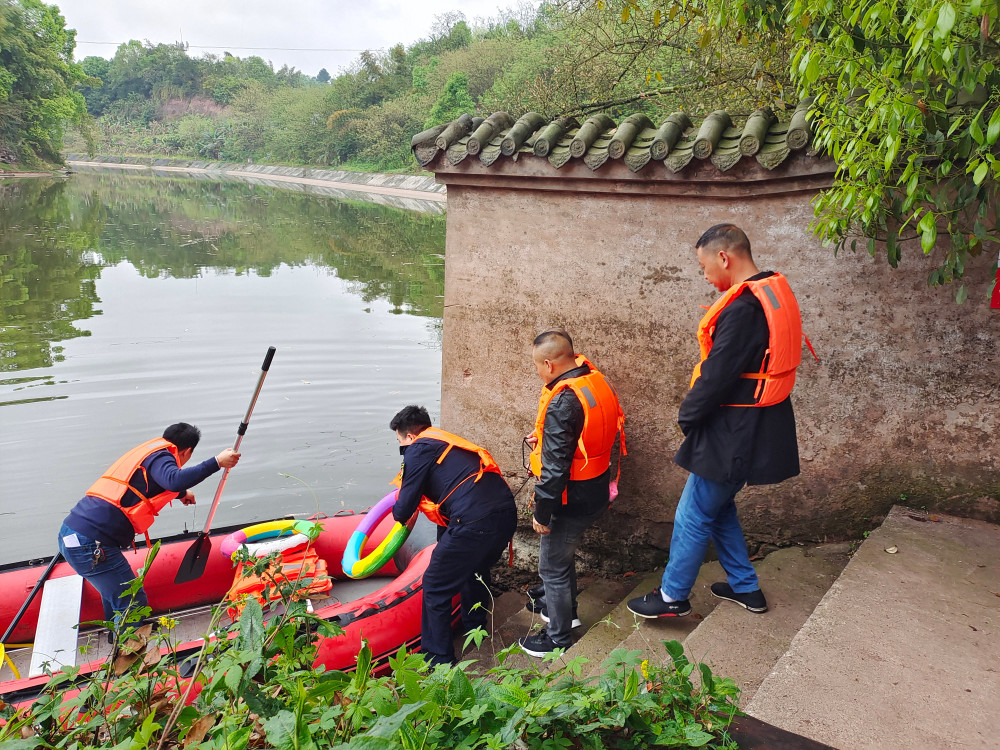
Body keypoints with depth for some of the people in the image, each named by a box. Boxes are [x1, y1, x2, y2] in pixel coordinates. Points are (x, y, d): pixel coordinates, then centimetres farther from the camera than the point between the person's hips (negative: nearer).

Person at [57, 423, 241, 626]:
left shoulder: (147, 450, 21)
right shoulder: (160, 456, -8)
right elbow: (175, 480, -32)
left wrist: (181, 493, 62)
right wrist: (217, 462, -27)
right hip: (90, 545, -10)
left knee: (113, 591, 30)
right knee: (133, 603, -2)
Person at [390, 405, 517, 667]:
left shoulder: (419, 449, 4)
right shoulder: (449, 442, 27)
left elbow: (405, 507, 3)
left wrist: (399, 514, 27)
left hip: (474, 522, -8)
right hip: (507, 514, 9)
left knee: (435, 587, 10)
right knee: (476, 569, 35)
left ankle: (438, 659, 21)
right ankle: (475, 628, 53)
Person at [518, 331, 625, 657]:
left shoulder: (562, 402, -28)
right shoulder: (598, 382, 0)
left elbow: (556, 466, -26)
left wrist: (542, 512, -15)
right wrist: (542, 439, 12)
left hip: (572, 501, -9)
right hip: (597, 492, 9)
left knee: (552, 566, 10)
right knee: (563, 553, 29)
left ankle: (558, 637, 27)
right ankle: (564, 608, 49)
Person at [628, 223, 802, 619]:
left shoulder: (743, 308, -24)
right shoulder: (776, 294, 8)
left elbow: (716, 376, -23)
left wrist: (686, 416, -5)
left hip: (734, 433, -10)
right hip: (756, 428, 10)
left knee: (694, 515, 4)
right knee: (719, 506, 23)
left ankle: (673, 596, 18)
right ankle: (744, 586, 34)